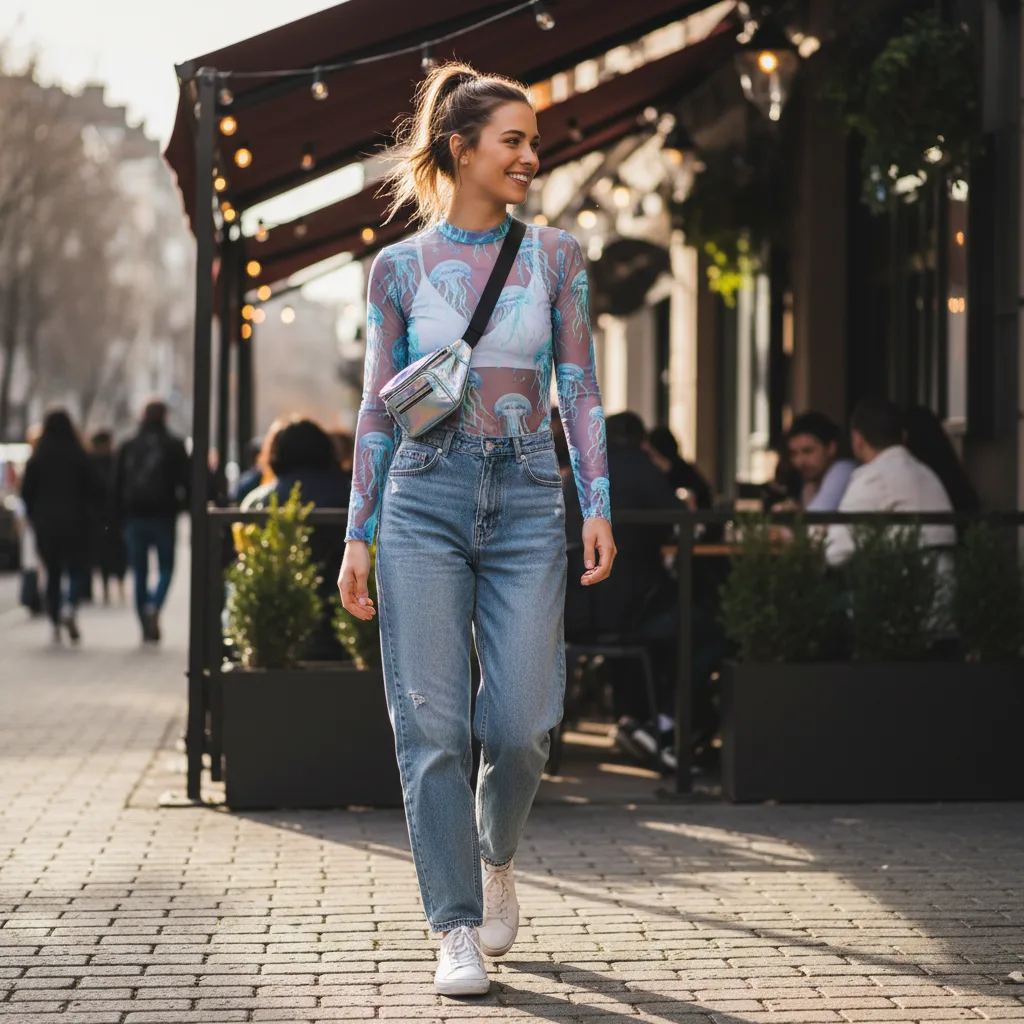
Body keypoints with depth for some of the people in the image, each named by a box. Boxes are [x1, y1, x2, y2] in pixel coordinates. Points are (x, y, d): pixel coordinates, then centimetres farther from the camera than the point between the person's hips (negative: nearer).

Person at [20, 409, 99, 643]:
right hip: (75, 524, -2)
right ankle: (70, 607, -22)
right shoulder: (80, 457, -6)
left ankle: (56, 624, 8)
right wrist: (87, 515, 11)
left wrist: (35, 517, 14)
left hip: (45, 525, 2)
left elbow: (26, 492, 0)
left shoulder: (37, 460, -2)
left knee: (52, 573, 11)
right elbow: (94, 490, -4)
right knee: (77, 569, 5)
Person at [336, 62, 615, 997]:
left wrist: (598, 504, -4)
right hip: (425, 498, 0)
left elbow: (579, 389, 7)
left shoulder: (554, 257, 8)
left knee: (520, 724, -4)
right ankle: (458, 929, 3)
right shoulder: (399, 268, 6)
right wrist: (358, 535, 5)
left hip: (526, 500, 1)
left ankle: (495, 858, 27)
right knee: (432, 724, -5)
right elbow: (379, 408, 8)